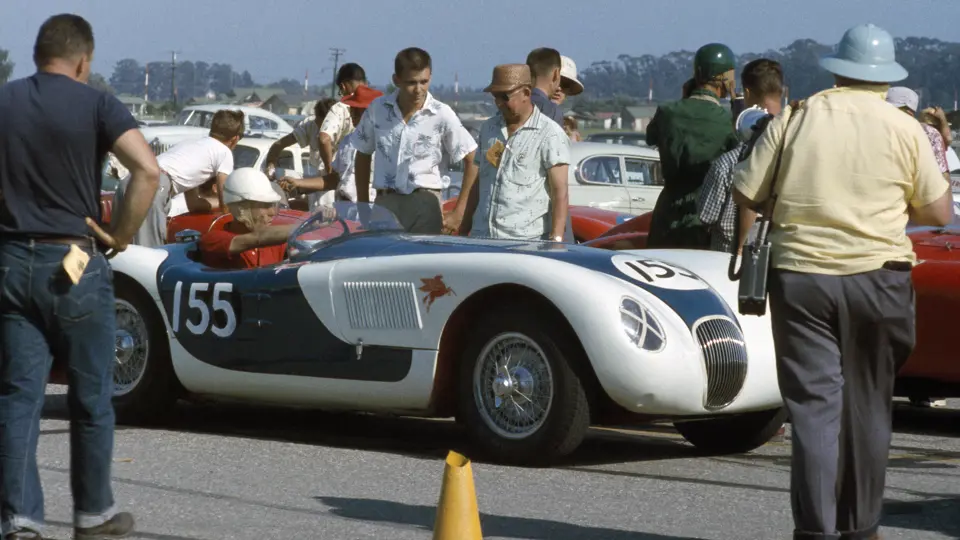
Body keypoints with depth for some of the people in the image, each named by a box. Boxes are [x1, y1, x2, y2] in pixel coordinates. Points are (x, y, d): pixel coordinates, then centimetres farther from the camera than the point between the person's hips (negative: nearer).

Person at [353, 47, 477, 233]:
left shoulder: (442, 114, -4)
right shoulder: (377, 109, 4)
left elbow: (472, 160, 0)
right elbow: (363, 155, 18)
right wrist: (363, 205, 15)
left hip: (425, 204, -2)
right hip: (385, 203, 2)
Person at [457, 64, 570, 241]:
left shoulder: (549, 134, -3)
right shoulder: (488, 128, 17)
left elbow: (559, 192, -8)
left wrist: (556, 239, -17)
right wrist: (463, 231, 19)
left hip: (525, 240, -5)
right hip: (481, 237, 5)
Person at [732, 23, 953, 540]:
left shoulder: (793, 118, 0)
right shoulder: (904, 129, -2)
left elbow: (745, 193, 2)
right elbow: (939, 212, 2)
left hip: (799, 275, 0)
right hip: (876, 278, 0)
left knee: (813, 403, 2)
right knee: (867, 405, 13)